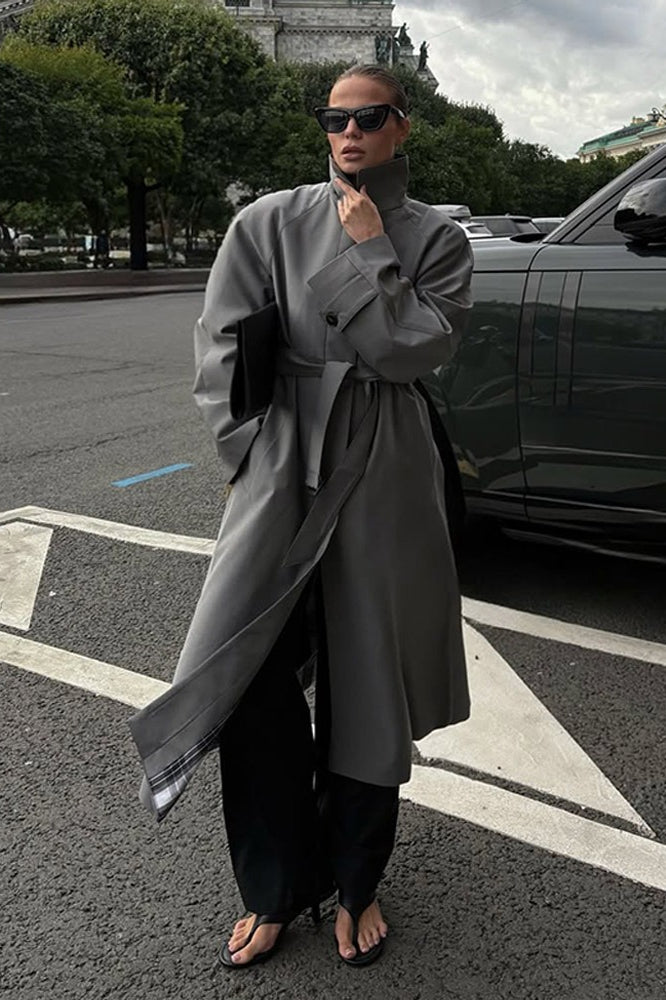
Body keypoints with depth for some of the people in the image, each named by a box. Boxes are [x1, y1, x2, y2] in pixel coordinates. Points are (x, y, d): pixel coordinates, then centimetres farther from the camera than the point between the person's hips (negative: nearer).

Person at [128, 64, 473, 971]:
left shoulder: (437, 240, 5)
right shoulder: (269, 223, 5)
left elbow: (407, 351, -10)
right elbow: (220, 349, 2)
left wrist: (370, 249, -8)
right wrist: (254, 456, -4)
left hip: (383, 482, 0)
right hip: (280, 470, 1)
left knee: (366, 687, 6)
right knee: (254, 684, -2)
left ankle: (356, 886, 27)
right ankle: (274, 893, 19)